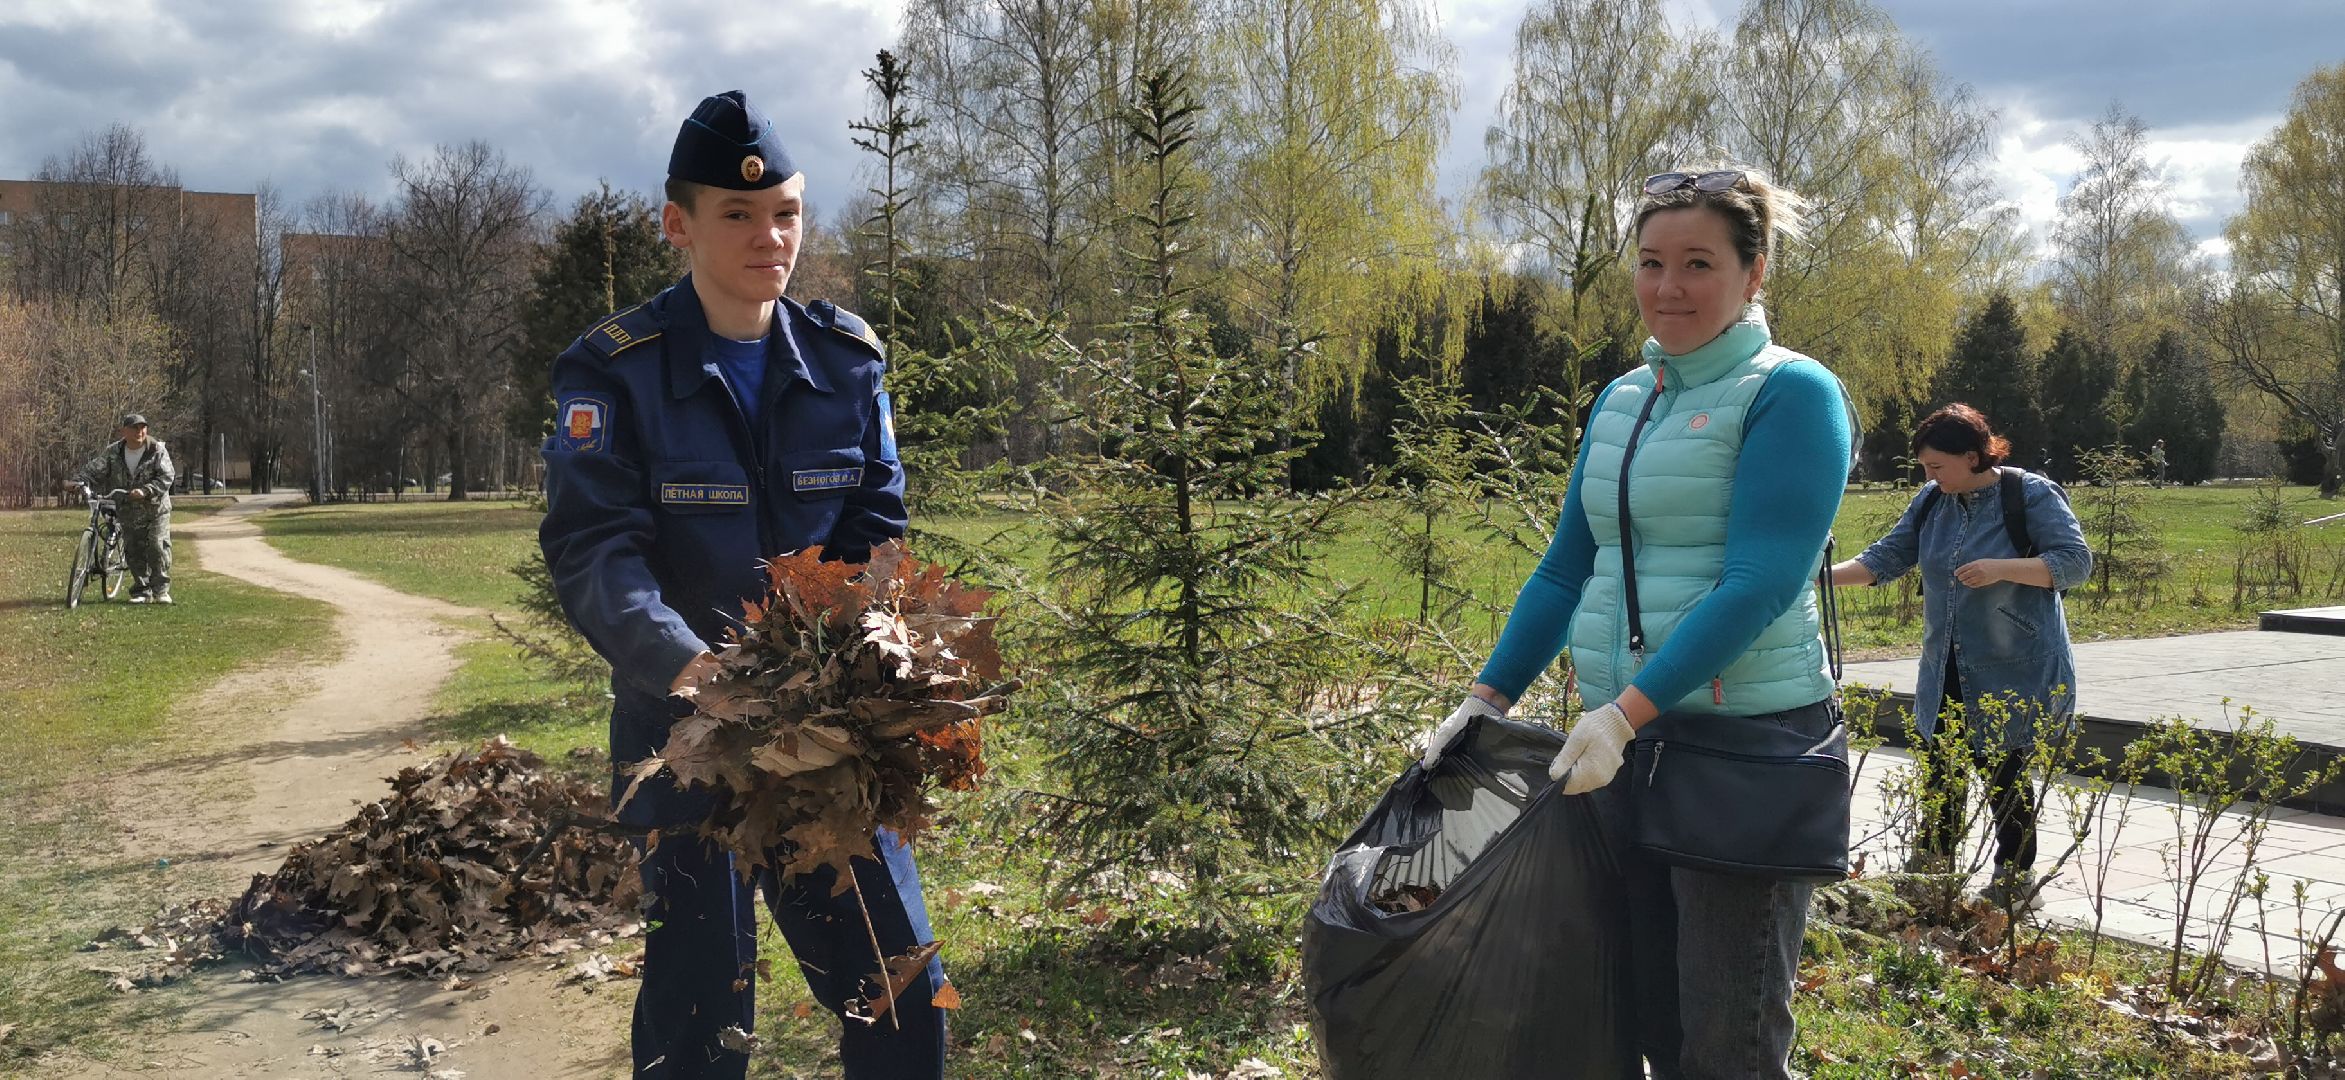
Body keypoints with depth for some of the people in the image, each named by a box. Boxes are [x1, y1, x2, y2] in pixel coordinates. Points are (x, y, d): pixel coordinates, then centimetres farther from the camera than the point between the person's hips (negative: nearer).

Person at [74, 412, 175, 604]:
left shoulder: (157, 450, -7)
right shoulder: (113, 453, 2)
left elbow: (166, 477, -14)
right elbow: (94, 470, 2)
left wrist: (146, 491, -27)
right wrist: (83, 482, -19)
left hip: (155, 509, -3)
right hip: (128, 511, 3)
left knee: (158, 547, -11)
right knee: (134, 552, 5)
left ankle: (161, 590, -3)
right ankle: (142, 591, 15)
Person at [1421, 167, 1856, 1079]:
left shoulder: (1789, 393, -8)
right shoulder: (1620, 402, 13)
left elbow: (1759, 585, -18)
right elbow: (1566, 569, 16)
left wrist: (1625, 711, -24)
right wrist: (1488, 698, 8)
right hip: (1620, 740, 7)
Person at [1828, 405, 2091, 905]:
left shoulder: (2032, 495, -10)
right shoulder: (1933, 500, 6)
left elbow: (2076, 561, -13)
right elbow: (1887, 557, 8)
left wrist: (2001, 569, -25)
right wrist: (1826, 575, -7)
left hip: (2014, 672, -5)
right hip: (1947, 671, 6)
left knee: (2004, 771, 1)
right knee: (1941, 770, 8)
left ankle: (2016, 874, 16)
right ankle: (1933, 865, 20)